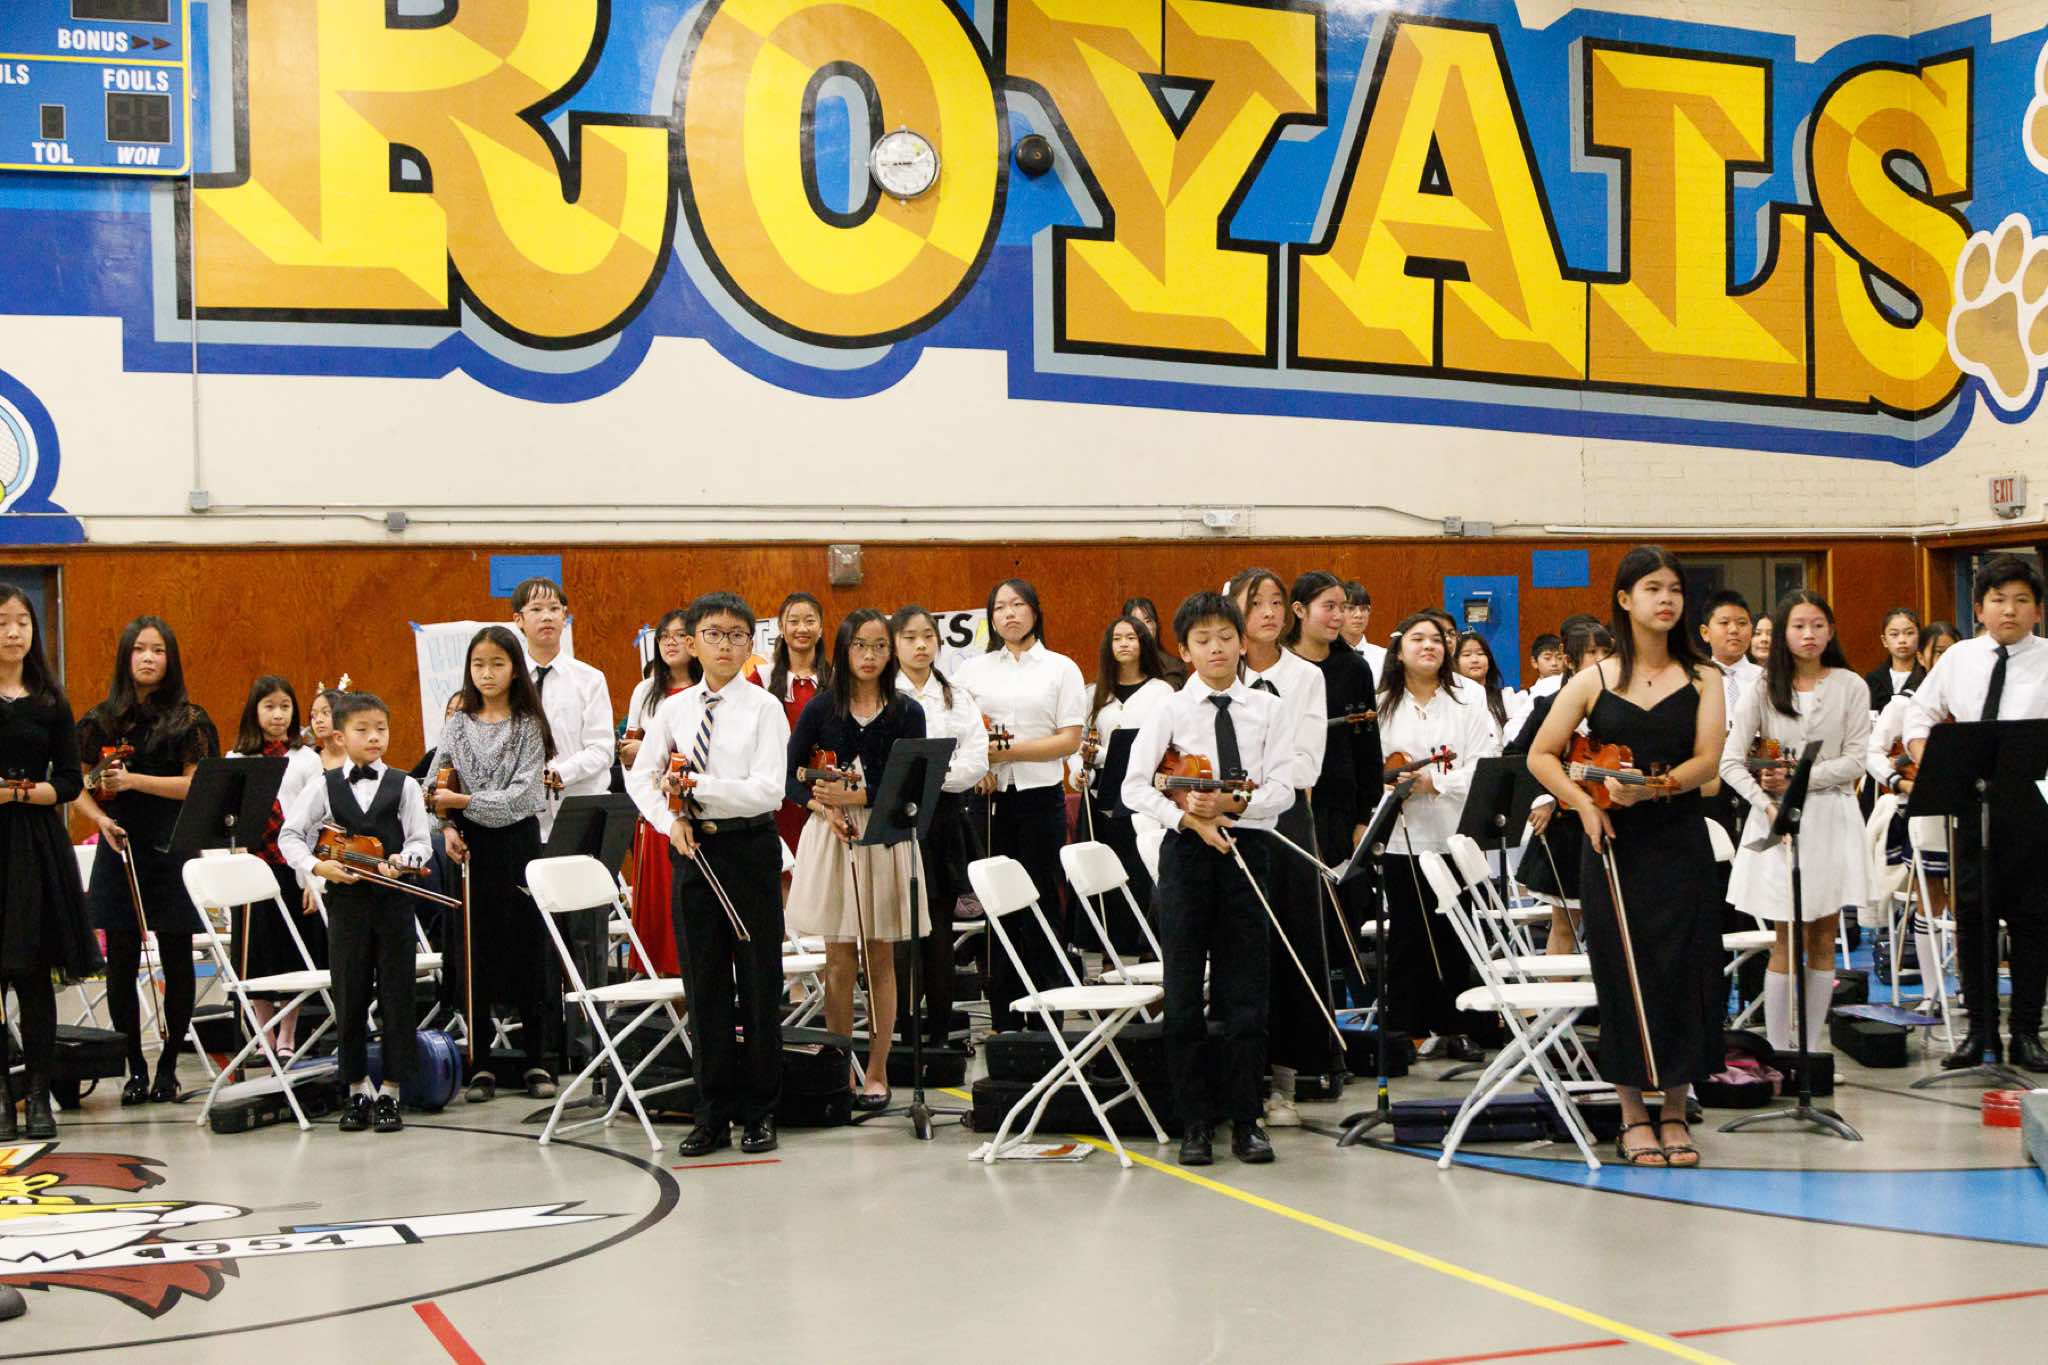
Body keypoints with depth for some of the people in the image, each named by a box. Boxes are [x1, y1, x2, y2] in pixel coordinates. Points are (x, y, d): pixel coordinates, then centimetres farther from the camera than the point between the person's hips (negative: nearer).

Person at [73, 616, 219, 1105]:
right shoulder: (102, 720, 7)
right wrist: (102, 819, -9)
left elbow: (195, 785, -9)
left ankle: (168, 1067, 13)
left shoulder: (188, 720, 0)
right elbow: (79, 788, 9)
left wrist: (135, 781, -18)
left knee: (176, 963, 3)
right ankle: (135, 1068, 13)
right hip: (120, 850, 2)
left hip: (174, 850, -2)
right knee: (121, 964, 2)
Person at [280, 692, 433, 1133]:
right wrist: (315, 866, -11)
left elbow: (422, 841, -1)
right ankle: (357, 1090, 18)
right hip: (346, 901, 1)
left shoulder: (404, 786, 2)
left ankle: (390, 1092, 10)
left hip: (393, 902, -1)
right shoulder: (325, 787, 4)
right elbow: (289, 835, 5)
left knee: (396, 998, 2)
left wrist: (403, 860, -21)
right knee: (350, 999, 6)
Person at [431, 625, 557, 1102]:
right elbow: (441, 786, 5)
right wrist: (449, 827, -11)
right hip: (471, 848, 2)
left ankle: (536, 1061, 11)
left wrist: (462, 802, -17)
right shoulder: (457, 724, 6)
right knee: (475, 956, 3)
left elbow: (521, 796, -12)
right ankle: (480, 1065, 10)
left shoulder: (528, 726, -2)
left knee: (527, 950, 2)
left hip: (518, 846, -2)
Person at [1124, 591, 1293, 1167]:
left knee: (1245, 990, 3)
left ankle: (1245, 1118, 11)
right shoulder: (1171, 711, 3)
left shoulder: (1266, 709, 6)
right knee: (1184, 992, 2)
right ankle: (1195, 1120, 9)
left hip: (1246, 844, 1)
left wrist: (1236, 804, -17)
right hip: (1187, 848, -1)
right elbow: (1135, 786, -3)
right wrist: (1189, 818, -15)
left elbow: (1282, 788, -1)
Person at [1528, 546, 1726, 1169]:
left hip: (1680, 844, 1)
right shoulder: (1594, 681, 5)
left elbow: (1707, 760, -6)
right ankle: (1634, 1116, 13)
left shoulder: (1702, 679, 6)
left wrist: (1652, 787, -23)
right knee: (1624, 973, 2)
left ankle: (1675, 1112, 14)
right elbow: (1541, 755, 6)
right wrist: (1582, 802, -9)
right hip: (1613, 845, 0)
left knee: (1684, 972, 0)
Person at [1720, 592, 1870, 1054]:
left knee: (1823, 938, 6)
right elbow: (1731, 761, -4)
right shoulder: (1761, 690, 2)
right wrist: (1766, 803, -18)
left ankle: (1813, 1046, 14)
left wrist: (1798, 779, -13)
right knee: (1787, 941, -2)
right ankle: (1779, 1050, 3)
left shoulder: (1850, 687, 3)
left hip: (1831, 816, 1)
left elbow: (1854, 760, -3)